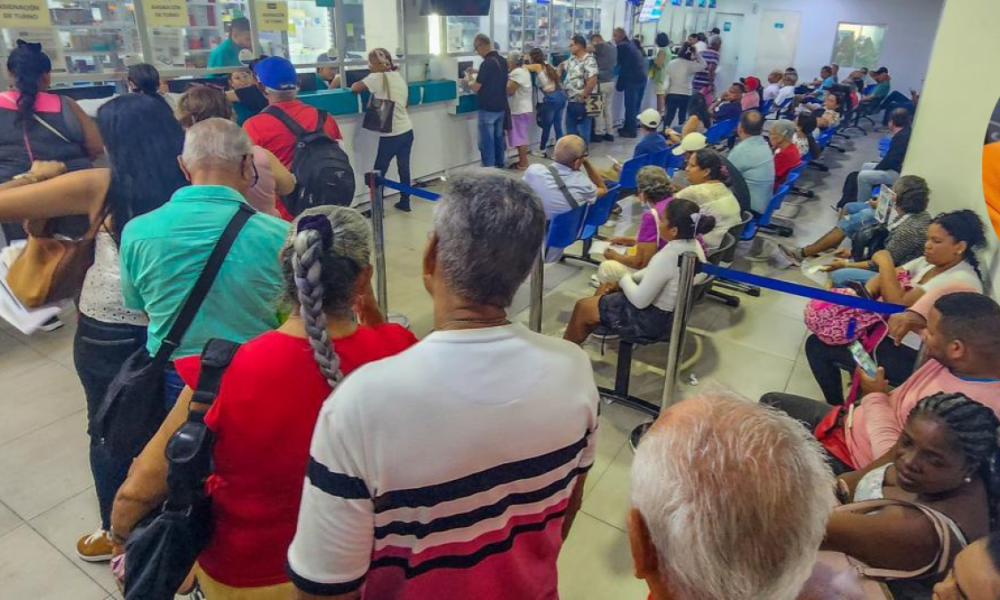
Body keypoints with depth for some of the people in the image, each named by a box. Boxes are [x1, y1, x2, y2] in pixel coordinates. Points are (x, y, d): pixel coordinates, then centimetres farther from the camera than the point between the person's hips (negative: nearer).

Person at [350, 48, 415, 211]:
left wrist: (358, 84, 10)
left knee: (379, 171, 3)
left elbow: (355, 88, -10)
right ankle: (404, 203, 24)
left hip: (390, 135, -7)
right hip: (407, 131, 7)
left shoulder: (377, 78, -11)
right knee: (404, 168, 15)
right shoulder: (400, 77, 11)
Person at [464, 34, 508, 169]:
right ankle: (500, 166, 26)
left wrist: (468, 80, 3)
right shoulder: (502, 60, 6)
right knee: (498, 139, 17)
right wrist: (477, 72, 23)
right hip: (501, 107, 8)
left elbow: (476, 88, -16)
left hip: (488, 109, -8)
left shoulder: (487, 63, -19)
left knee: (487, 142, -1)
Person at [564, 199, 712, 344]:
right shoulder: (694, 245, -4)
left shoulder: (666, 257, -34)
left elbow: (639, 301, -26)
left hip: (652, 319, -9)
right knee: (606, 288, 26)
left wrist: (624, 278, -9)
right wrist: (629, 278, 4)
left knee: (583, 307, 6)